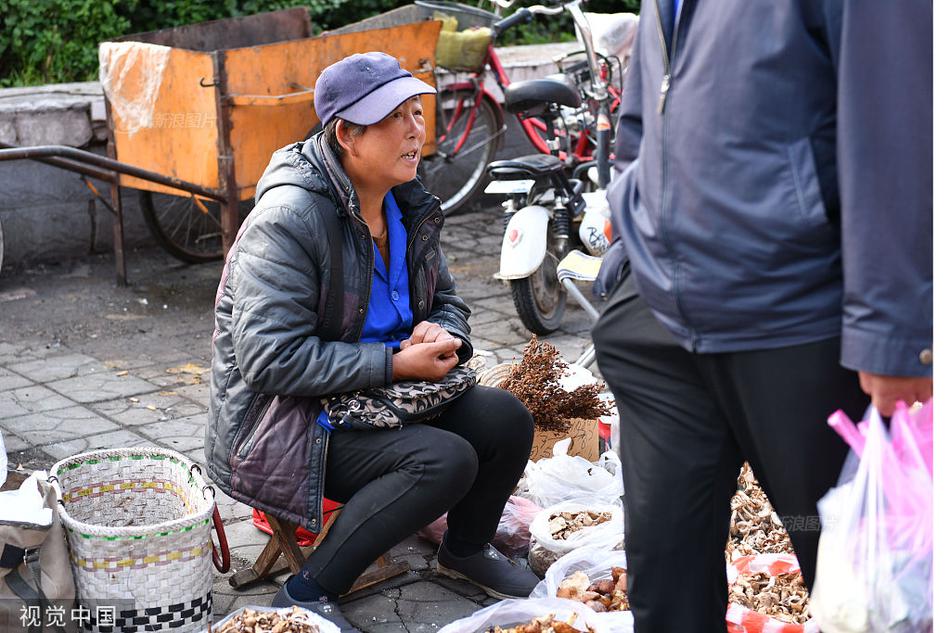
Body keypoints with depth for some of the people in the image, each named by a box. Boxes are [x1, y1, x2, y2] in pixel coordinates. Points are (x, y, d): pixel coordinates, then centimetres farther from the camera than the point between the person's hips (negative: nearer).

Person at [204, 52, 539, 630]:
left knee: (507, 421, -7)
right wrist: (396, 364, -25)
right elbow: (271, 357, -26)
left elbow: (446, 297, 18)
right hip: (285, 418, -8)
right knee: (446, 460, -27)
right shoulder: (288, 219, -22)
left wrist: (444, 336, -8)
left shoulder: (408, 204, 5)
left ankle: (467, 549, 21)